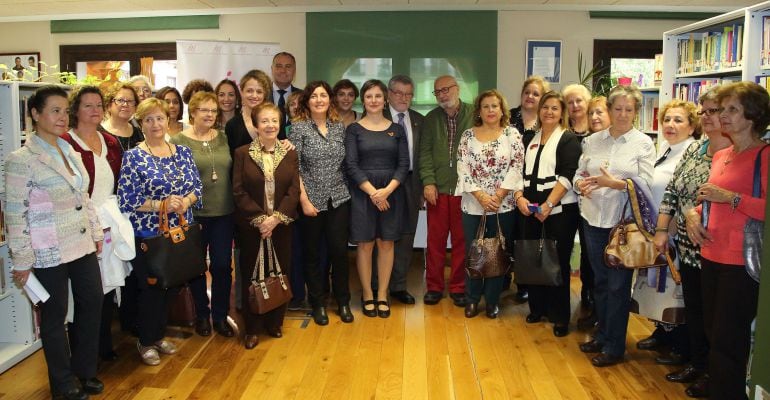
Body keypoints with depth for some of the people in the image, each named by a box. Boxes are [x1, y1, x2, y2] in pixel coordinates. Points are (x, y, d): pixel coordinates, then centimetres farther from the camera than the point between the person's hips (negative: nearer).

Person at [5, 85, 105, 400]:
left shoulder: (69, 152, 7)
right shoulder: (21, 160, -14)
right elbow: (14, 214, -15)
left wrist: (96, 232, 15)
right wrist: (22, 261, -14)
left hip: (82, 246, 7)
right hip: (49, 254, -7)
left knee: (92, 303, 14)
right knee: (54, 317, 9)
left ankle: (85, 371, 35)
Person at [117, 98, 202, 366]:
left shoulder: (183, 152, 6)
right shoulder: (133, 157, -8)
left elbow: (196, 186, 7)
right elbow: (126, 200, -12)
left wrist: (186, 201, -13)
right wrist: (161, 205, -22)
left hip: (178, 232, 5)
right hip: (147, 235, -5)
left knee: (170, 286, 14)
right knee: (150, 287, 4)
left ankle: (159, 336, 32)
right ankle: (146, 342, 23)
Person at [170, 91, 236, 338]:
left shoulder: (223, 138, 6)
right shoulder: (179, 141, -6)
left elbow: (232, 172, 11)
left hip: (224, 213, 3)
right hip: (194, 214, -3)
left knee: (222, 265, 6)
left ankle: (220, 315, 22)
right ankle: (201, 314, 28)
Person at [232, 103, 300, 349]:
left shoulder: (290, 153, 4)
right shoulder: (242, 153, -1)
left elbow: (294, 190, -3)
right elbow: (238, 192, -6)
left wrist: (276, 218, -15)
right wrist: (259, 219, -15)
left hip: (281, 224, 2)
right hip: (251, 225, -1)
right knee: (251, 275, 5)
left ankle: (275, 323, 24)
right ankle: (252, 328, 18)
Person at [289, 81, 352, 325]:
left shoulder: (339, 126, 7)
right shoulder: (298, 127, -4)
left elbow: (345, 163, 12)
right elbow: (293, 167, -9)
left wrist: (343, 189, 5)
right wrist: (304, 199, -13)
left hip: (339, 199, 3)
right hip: (311, 200, -3)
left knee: (339, 250, 3)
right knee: (312, 253, 8)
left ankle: (343, 301, 21)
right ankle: (318, 303, 23)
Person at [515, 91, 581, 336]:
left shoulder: (568, 139, -2)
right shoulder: (531, 139, 14)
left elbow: (568, 175, -12)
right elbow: (522, 171, 13)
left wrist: (548, 204, -19)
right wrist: (519, 196, -4)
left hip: (559, 210, -5)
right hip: (529, 209, 5)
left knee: (557, 262, 1)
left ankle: (560, 317, 13)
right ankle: (537, 308, 25)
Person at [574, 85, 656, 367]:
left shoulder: (644, 143, -2)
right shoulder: (592, 141, 8)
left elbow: (645, 184, -9)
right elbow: (579, 174, 9)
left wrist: (614, 183, -22)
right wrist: (581, 184, -12)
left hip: (624, 222, -4)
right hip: (594, 219, 4)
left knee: (618, 285, 3)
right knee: (600, 281, 15)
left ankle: (614, 347, 17)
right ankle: (602, 335, 32)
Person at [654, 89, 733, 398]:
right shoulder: (694, 148, 7)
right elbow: (671, 190, 9)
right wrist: (662, 230, 4)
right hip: (688, 248, 6)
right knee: (693, 309, 18)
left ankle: (712, 374, 27)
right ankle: (696, 364, 35)